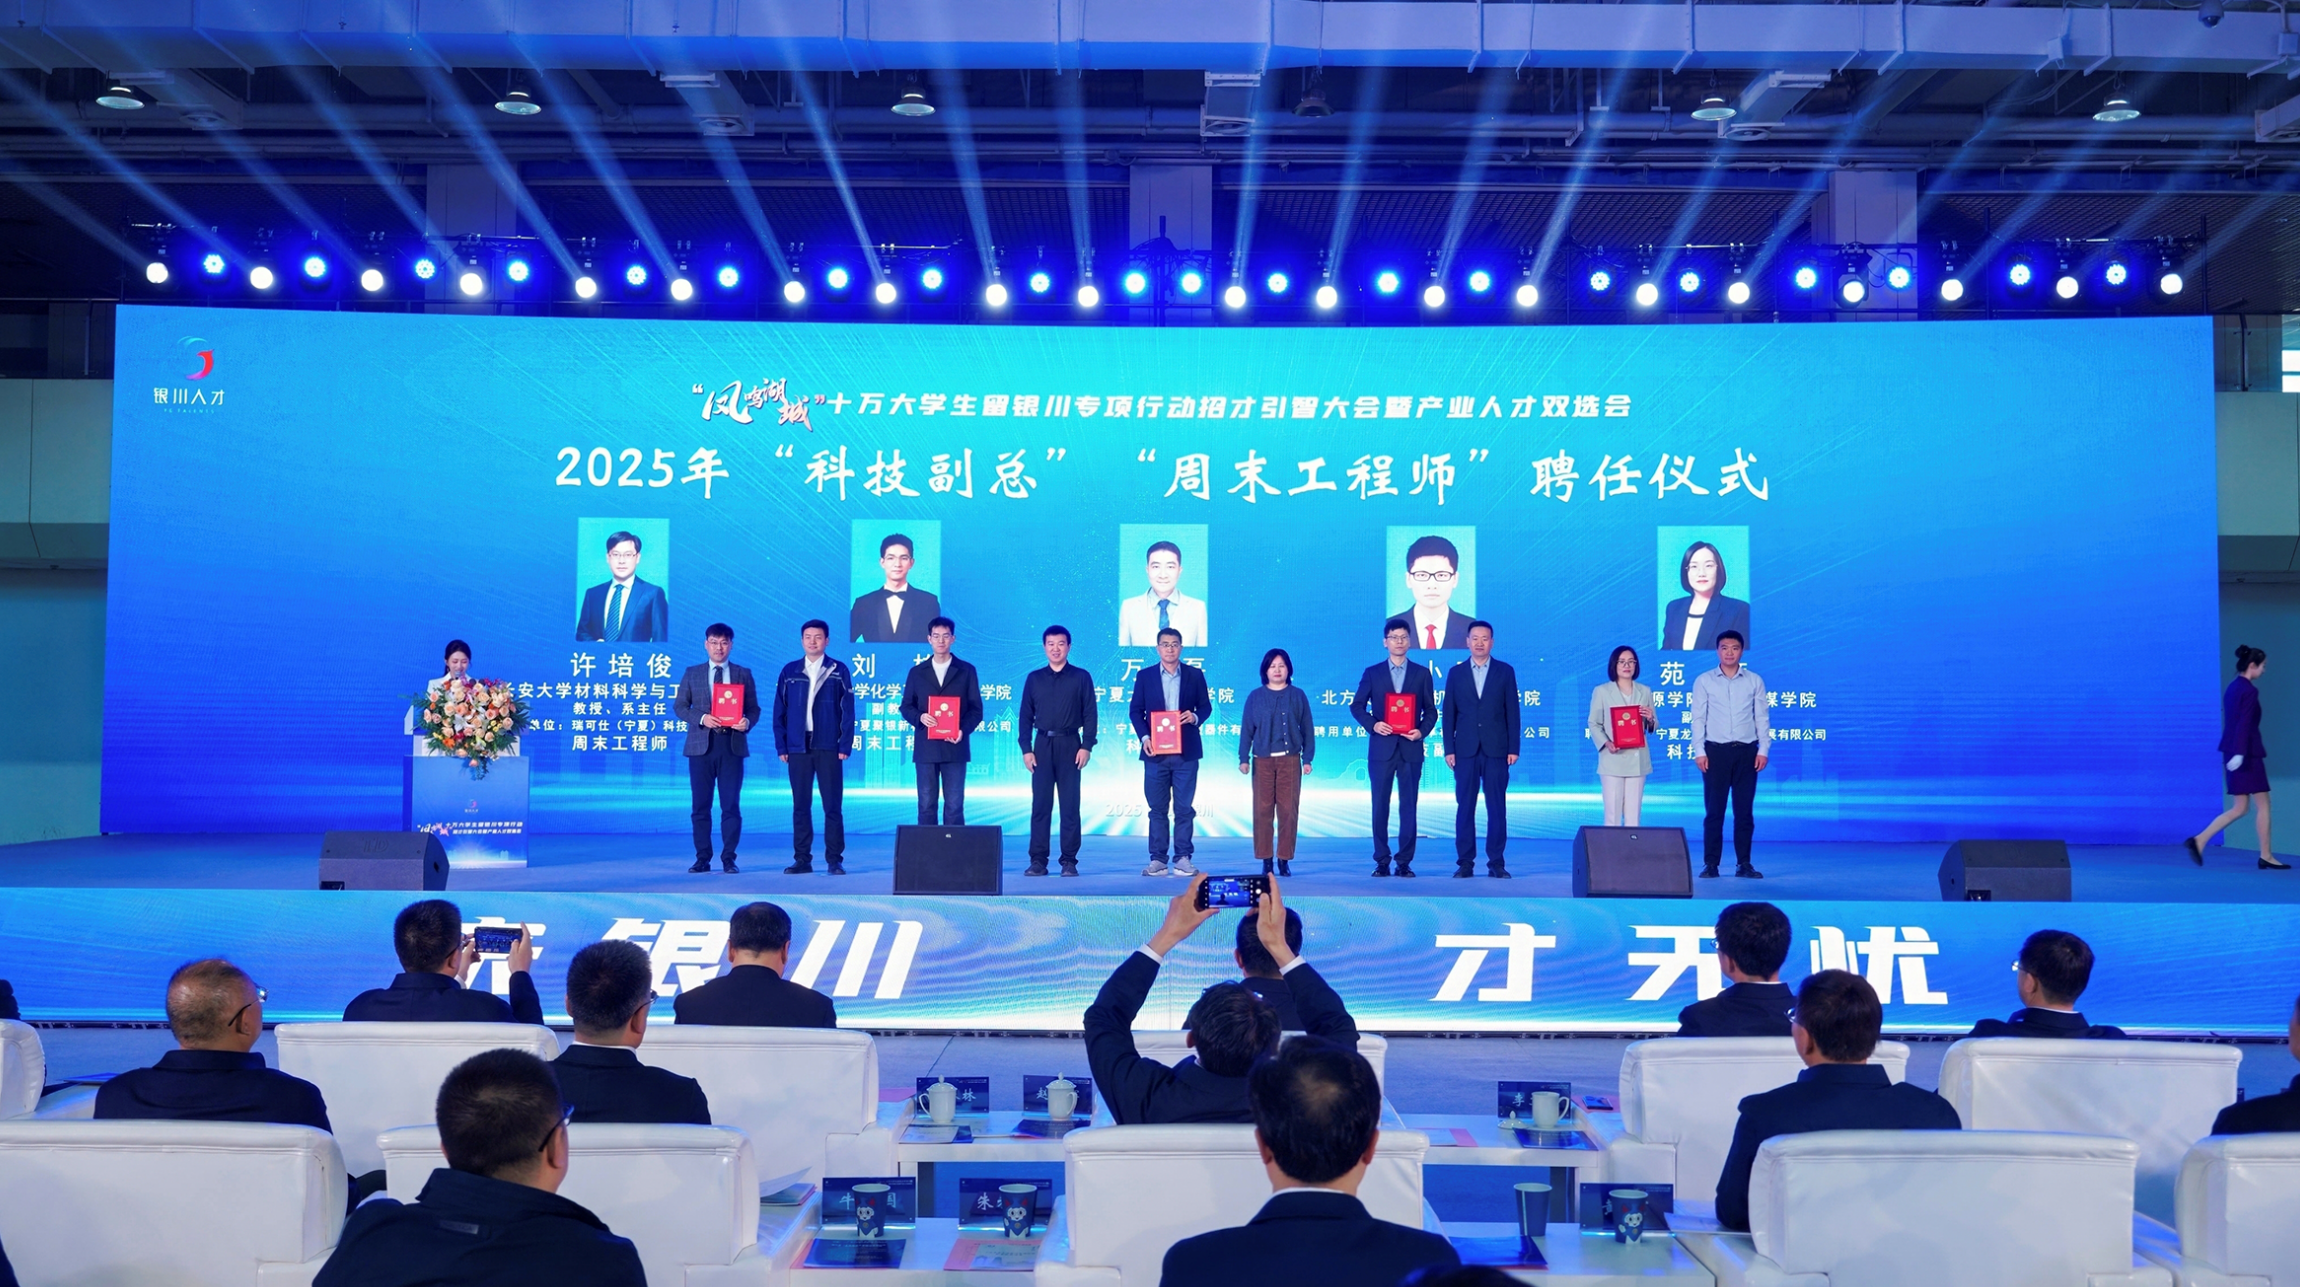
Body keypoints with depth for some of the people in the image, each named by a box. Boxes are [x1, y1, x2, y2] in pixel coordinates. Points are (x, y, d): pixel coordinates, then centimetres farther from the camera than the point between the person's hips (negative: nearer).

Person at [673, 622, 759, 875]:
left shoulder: (743, 674, 9)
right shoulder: (692, 673, 10)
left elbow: (753, 708, 7)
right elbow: (679, 706, 6)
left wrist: (747, 722, -15)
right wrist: (701, 718, -11)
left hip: (732, 745, -1)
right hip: (701, 745, 1)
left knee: (731, 805, -2)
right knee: (700, 805, 3)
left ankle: (728, 859, 3)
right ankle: (702, 858, 10)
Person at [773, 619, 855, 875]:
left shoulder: (838, 671, 4)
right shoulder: (789, 671, 8)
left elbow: (848, 711, 1)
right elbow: (780, 711, 8)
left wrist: (845, 746, -6)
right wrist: (781, 746, 1)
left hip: (828, 748, -2)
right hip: (798, 747, 2)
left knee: (833, 805, 0)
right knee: (800, 805, 4)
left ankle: (835, 860, 5)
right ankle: (802, 859, 9)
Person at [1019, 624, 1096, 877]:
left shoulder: (1081, 677, 5)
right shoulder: (1034, 678, 10)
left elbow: (1090, 714, 2)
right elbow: (1026, 716, 9)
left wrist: (1087, 746, -8)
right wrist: (1026, 749, 0)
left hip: (1069, 745, -2)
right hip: (1042, 745, 2)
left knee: (1070, 805, -1)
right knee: (1040, 804, 0)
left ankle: (1069, 861, 2)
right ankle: (1038, 860, 2)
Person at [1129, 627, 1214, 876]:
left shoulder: (1195, 675, 7)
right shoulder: (1144, 676, 7)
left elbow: (1206, 706, 10)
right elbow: (1135, 710, 6)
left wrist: (1195, 717, -12)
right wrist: (1143, 737, -8)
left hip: (1186, 752, 0)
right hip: (1155, 752, 0)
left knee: (1184, 808, 0)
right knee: (1157, 808, 3)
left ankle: (1183, 858, 4)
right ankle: (1157, 859, 6)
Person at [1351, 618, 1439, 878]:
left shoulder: (1422, 674, 8)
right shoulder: (1372, 673, 7)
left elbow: (1430, 711, 8)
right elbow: (1357, 706, 6)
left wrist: (1422, 731, -10)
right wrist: (1372, 724, -11)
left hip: (1410, 749, 0)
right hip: (1381, 748, 0)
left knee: (1409, 807, 0)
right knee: (1380, 806, 2)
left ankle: (1405, 862, 5)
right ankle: (1381, 861, 8)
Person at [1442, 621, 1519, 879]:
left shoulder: (1505, 672, 7)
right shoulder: (1456, 672, 9)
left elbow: (1512, 712, 4)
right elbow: (1448, 713, 7)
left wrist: (1513, 748, -3)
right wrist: (1449, 749, -1)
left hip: (1496, 750, -1)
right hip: (1465, 750, 1)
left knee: (1497, 807, -1)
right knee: (1465, 807, 1)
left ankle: (1496, 862, 3)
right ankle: (1465, 862, 4)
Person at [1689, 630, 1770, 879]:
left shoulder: (1754, 681, 7)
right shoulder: (1704, 681, 4)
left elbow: (1762, 717, 7)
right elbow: (1698, 718, 1)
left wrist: (1764, 749, -1)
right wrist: (1699, 751, -6)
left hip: (1747, 751, 1)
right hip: (1716, 750, -1)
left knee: (1744, 810, 3)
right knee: (1714, 810, -1)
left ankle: (1743, 863, 9)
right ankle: (1710, 863, 3)